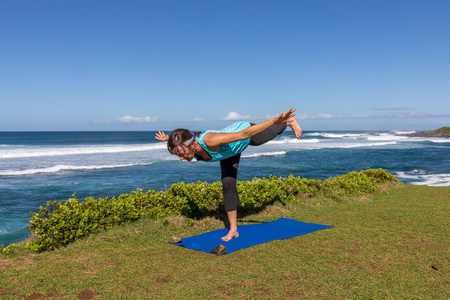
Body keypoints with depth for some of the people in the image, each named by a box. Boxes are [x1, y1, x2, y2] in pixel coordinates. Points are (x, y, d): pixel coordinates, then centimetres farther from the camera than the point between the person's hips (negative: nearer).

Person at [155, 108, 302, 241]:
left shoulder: (210, 141, -48)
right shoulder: (187, 145, -27)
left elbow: (244, 134, -50)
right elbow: (183, 137, 0)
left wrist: (275, 121, -51)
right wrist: (168, 140, 15)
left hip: (247, 131, -5)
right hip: (230, 149, 6)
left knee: (275, 131, 25)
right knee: (228, 185, 1)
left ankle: (288, 121, 60)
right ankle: (233, 230, 12)